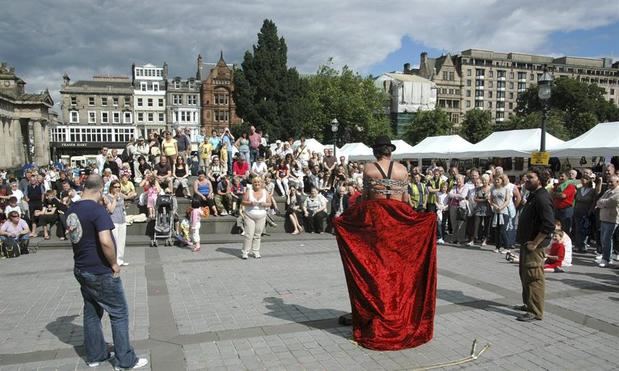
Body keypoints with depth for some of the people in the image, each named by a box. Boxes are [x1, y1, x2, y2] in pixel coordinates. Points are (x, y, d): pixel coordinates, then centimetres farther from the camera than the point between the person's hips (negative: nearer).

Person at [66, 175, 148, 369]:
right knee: (119, 314, 3)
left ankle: (95, 355, 29)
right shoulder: (97, 209, -21)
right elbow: (105, 241, -29)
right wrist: (114, 264, -17)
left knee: (91, 312, 19)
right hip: (101, 272, -8)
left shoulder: (71, 210, 4)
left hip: (81, 269, 8)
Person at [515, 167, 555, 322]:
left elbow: (549, 225, -26)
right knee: (525, 274, 20)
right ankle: (529, 304, 34)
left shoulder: (542, 198, -18)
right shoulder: (533, 195, 14)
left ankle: (535, 312, 2)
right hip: (526, 243, 11)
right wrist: (525, 241, 16)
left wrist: (534, 243, -22)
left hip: (534, 245, -11)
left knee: (533, 278, -5)